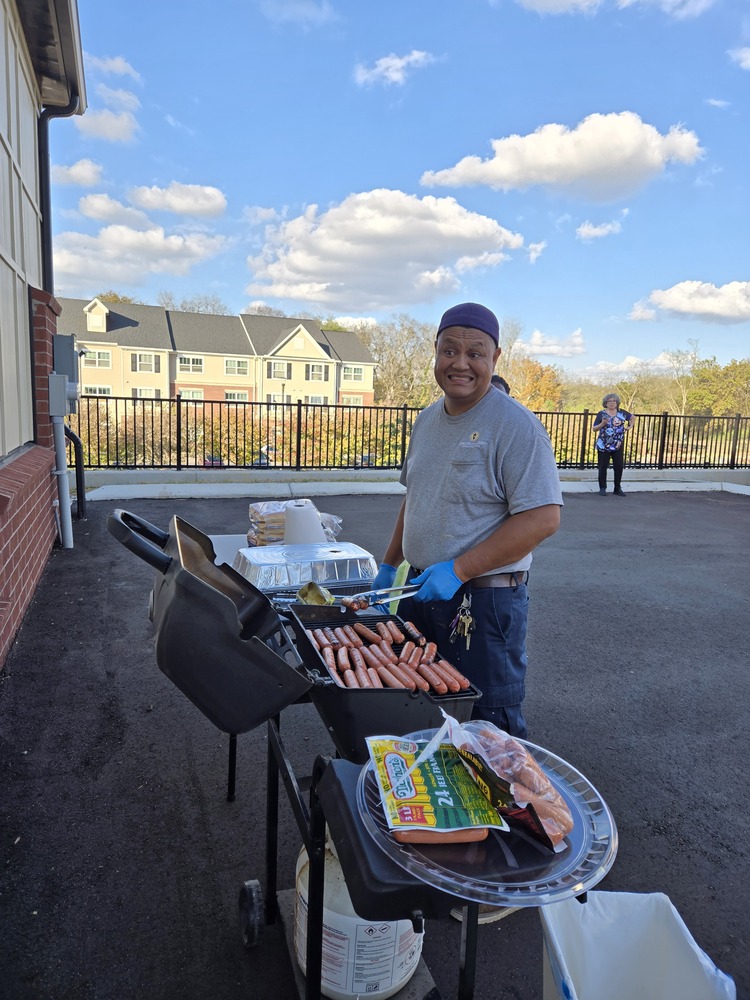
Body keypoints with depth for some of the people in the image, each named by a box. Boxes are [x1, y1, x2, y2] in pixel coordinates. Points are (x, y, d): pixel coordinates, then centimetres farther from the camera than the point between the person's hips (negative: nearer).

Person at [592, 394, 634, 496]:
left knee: (619, 466, 3)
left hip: (618, 445, 3)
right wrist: (602, 424, -19)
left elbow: (632, 417, 25)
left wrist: (630, 426, 12)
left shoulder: (622, 413, 6)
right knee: (603, 467, 0)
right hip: (603, 445, -2)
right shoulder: (601, 414, -2)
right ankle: (602, 488, 11)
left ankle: (617, 488, 15)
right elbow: (594, 429, -4)